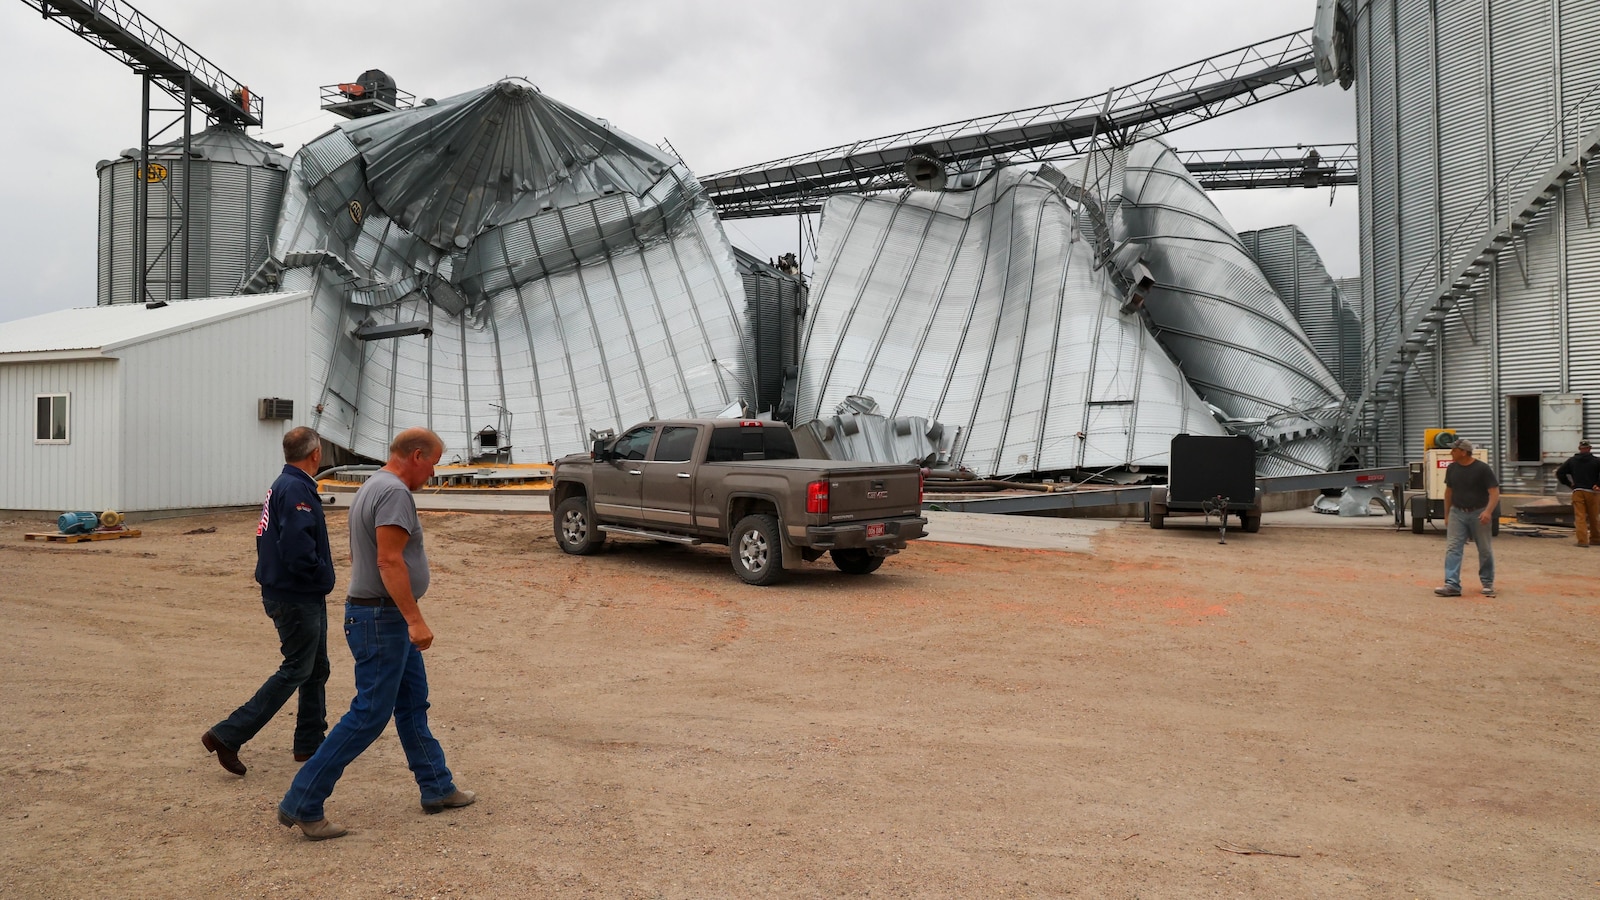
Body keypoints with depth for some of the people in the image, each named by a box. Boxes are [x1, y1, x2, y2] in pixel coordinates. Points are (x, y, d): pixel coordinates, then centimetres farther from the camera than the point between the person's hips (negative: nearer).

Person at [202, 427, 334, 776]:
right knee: (295, 670, -3)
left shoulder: (284, 486, 12)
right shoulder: (296, 490, -20)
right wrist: (323, 574, -12)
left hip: (305, 597, 10)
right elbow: (297, 549, -29)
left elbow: (276, 539, 16)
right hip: (296, 599, -10)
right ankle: (227, 736, 0)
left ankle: (310, 742, 25)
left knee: (317, 669, 16)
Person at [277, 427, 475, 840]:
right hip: (383, 619, -11)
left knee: (413, 704, 16)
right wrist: (415, 619, -28)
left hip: (389, 619, 11)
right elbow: (389, 561, -26)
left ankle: (437, 787, 25)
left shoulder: (374, 486, 15)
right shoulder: (394, 492, -18)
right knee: (370, 714, -5)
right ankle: (302, 804, 1)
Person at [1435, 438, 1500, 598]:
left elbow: (1494, 492, -13)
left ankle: (1487, 583, 23)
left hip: (1478, 514, -4)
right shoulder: (1452, 468, 5)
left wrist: (1488, 511, -28)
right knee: (1452, 548, -7)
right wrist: (1447, 514, 14)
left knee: (1485, 550, 8)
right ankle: (1452, 585, -10)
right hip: (1457, 513, 4)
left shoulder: (1483, 468, -10)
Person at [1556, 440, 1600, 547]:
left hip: (1577, 492, 0)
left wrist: (1569, 484, 9)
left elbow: (1559, 473, 3)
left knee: (1579, 517, -3)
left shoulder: (1571, 461, 5)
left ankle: (1582, 540, -11)